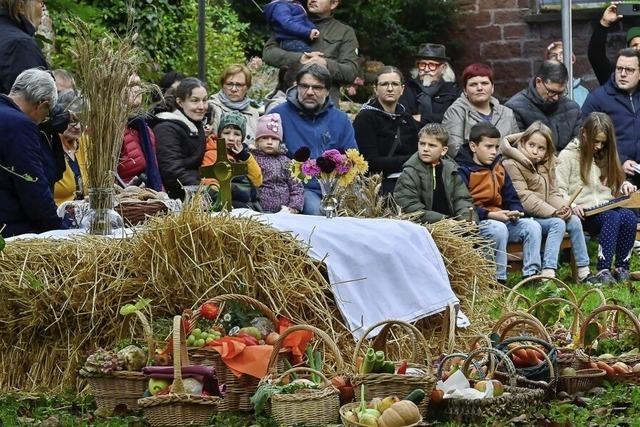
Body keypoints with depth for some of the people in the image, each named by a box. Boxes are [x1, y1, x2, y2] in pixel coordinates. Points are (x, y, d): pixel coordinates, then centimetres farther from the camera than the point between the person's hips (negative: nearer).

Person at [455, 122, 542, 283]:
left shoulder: (498, 168, 16)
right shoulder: (463, 170, -9)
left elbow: (511, 198, 18)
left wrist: (515, 211, -6)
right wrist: (490, 215, -23)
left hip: (500, 219, 7)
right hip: (475, 222, -7)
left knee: (532, 226, -12)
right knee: (499, 229, -35)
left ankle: (531, 274, -16)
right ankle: (499, 279, -29)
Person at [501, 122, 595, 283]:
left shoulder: (547, 165, 15)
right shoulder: (512, 165, -11)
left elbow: (553, 193, 11)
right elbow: (524, 198, -19)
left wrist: (563, 207, -13)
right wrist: (553, 212, -23)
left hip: (546, 214, 7)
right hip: (524, 218, -7)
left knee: (574, 220, -10)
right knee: (558, 224, -26)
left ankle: (584, 271, -5)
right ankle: (548, 273, -37)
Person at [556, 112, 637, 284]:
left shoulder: (605, 156, 21)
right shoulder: (568, 156, 2)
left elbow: (614, 185, 31)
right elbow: (559, 190, -5)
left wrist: (624, 186, 8)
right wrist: (572, 206, -22)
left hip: (606, 208, 6)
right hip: (582, 214, -6)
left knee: (629, 216, -26)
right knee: (612, 218, -33)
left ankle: (622, 268, -23)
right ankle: (603, 271, -37)